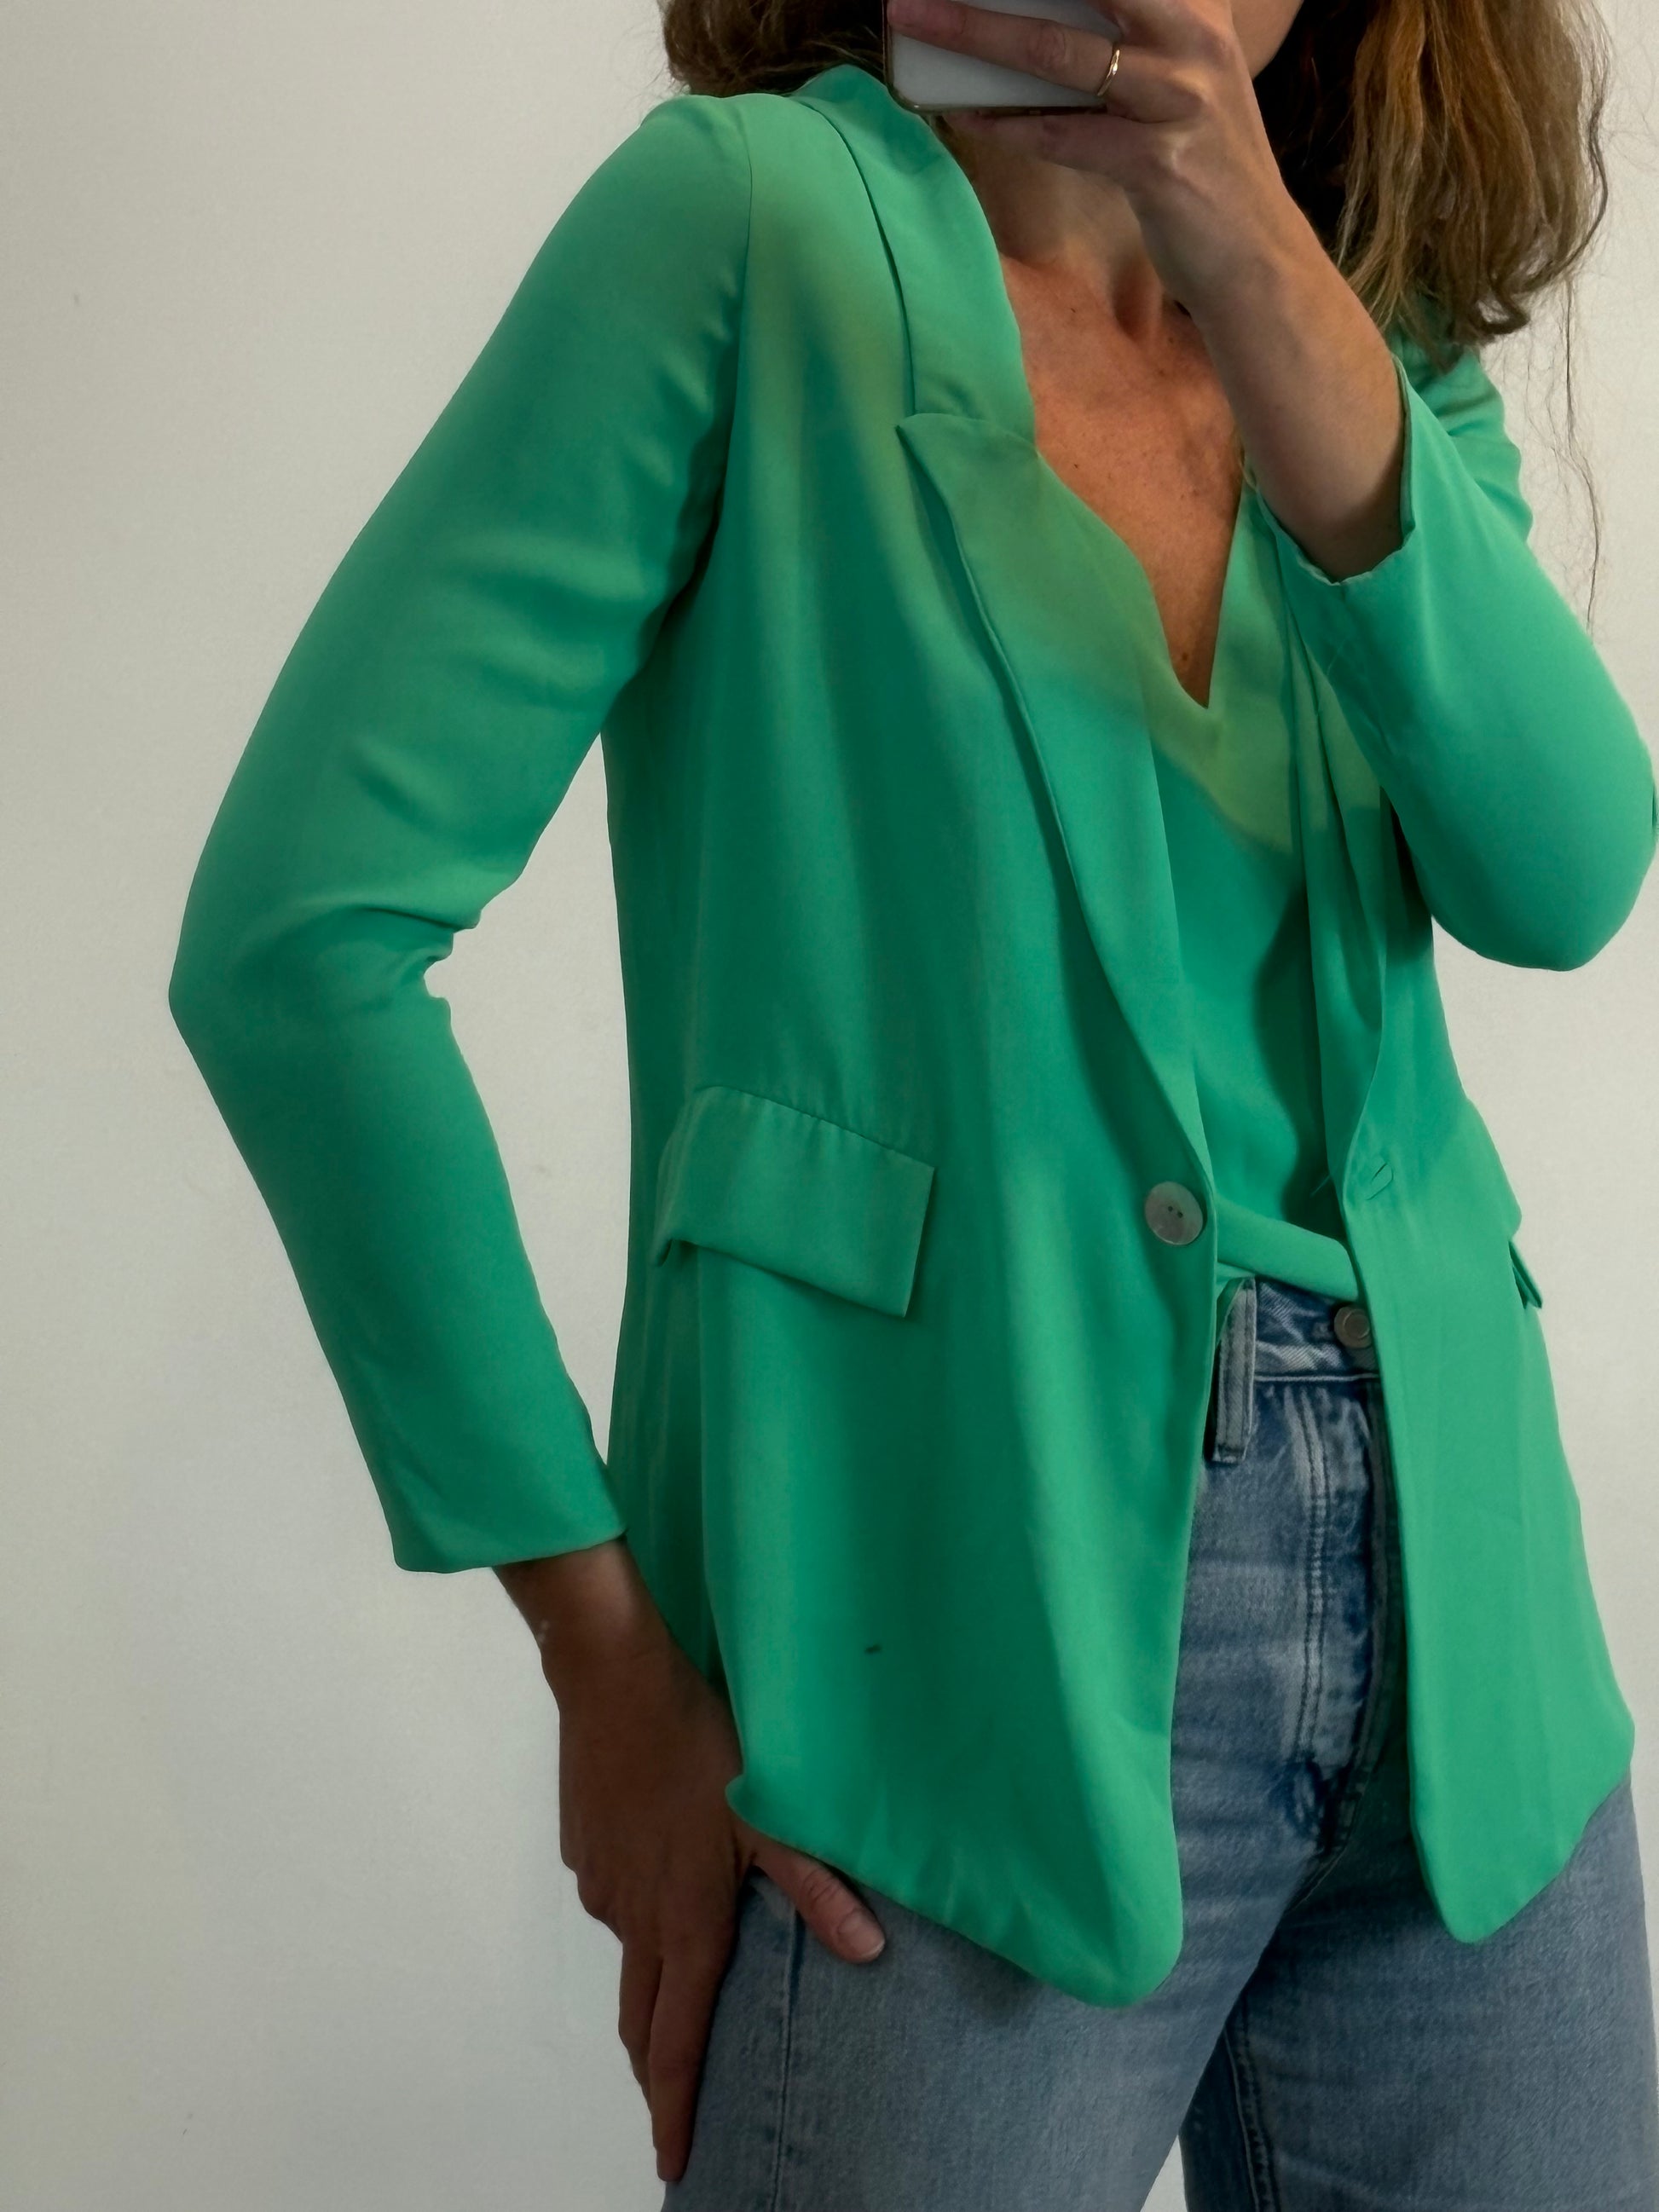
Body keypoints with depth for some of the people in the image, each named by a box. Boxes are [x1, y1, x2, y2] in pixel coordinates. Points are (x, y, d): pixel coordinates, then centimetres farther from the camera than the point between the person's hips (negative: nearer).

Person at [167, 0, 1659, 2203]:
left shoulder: (1394, 347, 12)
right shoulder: (749, 209, -4)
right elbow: (300, 932, -11)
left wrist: (1268, 281, -21)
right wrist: (607, 1644, -11)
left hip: (1459, 1620, 6)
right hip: (967, 1631, -5)